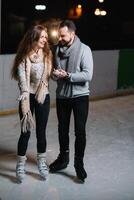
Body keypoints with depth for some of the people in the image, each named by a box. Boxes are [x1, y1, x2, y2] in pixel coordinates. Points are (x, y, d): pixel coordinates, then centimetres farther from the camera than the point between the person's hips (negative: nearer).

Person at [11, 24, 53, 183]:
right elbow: (22, 78, -13)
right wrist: (25, 101, -20)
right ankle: (20, 166, 16)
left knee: (41, 131, 10)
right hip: (28, 97, -3)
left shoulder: (47, 54, 3)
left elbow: (48, 74, 5)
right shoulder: (25, 56, -7)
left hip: (43, 97, 3)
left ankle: (42, 163, 24)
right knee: (25, 132, 2)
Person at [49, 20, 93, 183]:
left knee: (80, 131, 0)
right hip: (62, 96, 5)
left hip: (80, 96, -4)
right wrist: (55, 74, -12)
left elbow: (88, 75, -18)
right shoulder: (57, 49, 3)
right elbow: (53, 70, 11)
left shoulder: (84, 50, -11)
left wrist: (67, 75, -22)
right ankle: (63, 159, 33)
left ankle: (79, 164, 15)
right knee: (62, 129, 15)